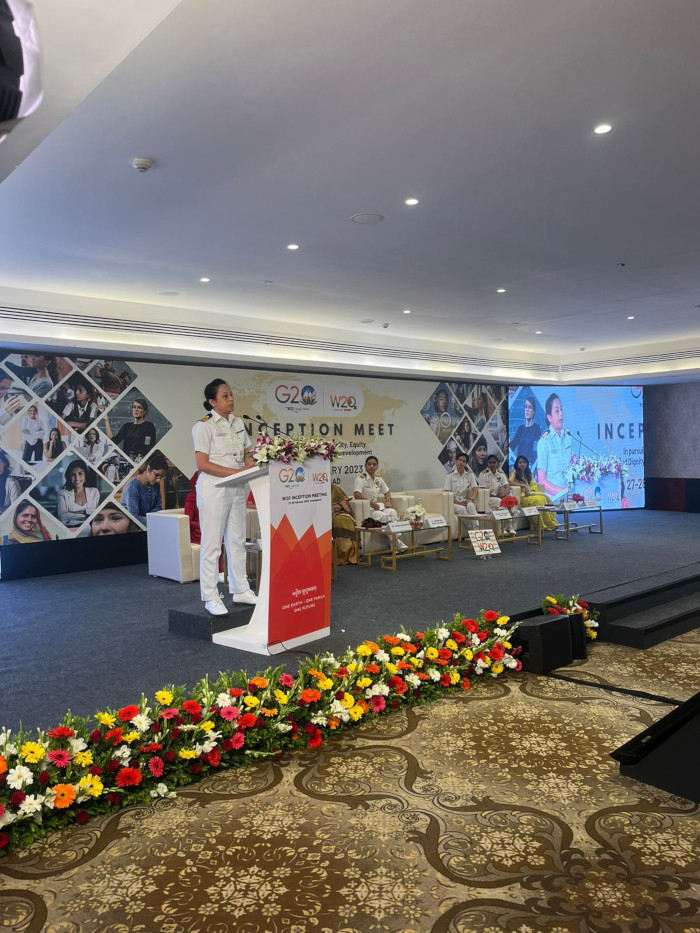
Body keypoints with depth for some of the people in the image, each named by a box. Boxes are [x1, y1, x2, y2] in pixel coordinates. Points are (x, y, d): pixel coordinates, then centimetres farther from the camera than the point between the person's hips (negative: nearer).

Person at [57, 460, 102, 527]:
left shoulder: (94, 492, 15)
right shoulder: (63, 493, 10)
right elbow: (62, 516, -6)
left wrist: (83, 511, -10)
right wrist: (87, 515, -8)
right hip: (70, 528, -1)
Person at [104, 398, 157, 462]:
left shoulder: (149, 426, 2)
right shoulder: (127, 426, 15)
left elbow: (152, 448, -4)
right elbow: (114, 441, 3)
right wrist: (106, 421, 4)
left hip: (141, 461, -4)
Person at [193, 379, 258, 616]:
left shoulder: (238, 423, 11)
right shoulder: (204, 426, -9)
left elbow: (247, 454, 17)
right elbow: (202, 464, -14)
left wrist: (250, 465, -6)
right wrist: (234, 471, -20)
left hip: (237, 489, 7)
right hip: (213, 489, -7)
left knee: (237, 540, 13)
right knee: (212, 543, -1)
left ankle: (240, 590, 24)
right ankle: (211, 598, 7)